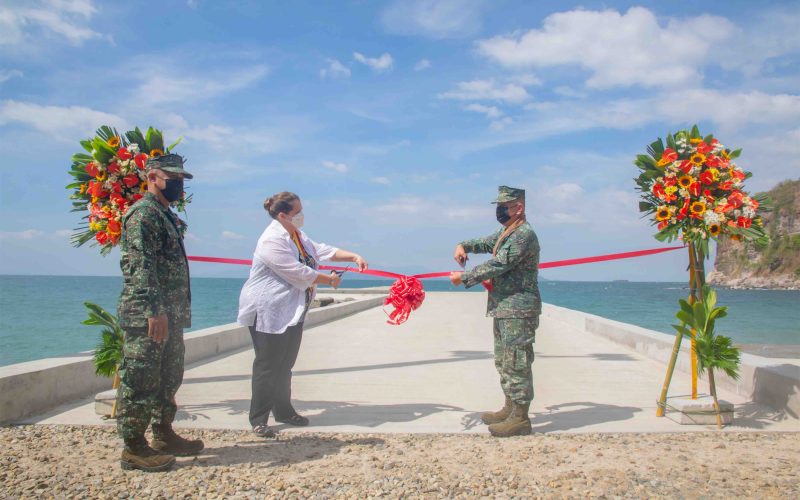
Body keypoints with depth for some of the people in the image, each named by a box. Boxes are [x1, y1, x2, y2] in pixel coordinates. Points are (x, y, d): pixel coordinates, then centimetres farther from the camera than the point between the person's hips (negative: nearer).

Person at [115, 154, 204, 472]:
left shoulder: (165, 215, 19)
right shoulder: (143, 213, -12)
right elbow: (141, 266, -21)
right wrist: (155, 311, -26)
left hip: (170, 315, 10)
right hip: (147, 315, -10)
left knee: (169, 377, 16)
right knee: (140, 380, -3)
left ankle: (164, 435, 27)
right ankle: (134, 448, 5)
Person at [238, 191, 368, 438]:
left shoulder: (297, 236, 12)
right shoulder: (273, 240, -22)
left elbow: (321, 250, 12)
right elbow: (298, 272, -24)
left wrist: (354, 256, 1)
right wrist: (329, 280, -12)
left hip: (292, 311, 10)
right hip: (268, 312, -9)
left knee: (285, 364, 16)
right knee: (268, 366, -4)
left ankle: (283, 411, 28)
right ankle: (258, 419, 5)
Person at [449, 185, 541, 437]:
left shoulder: (524, 235, -16)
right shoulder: (505, 233, 16)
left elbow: (498, 265, -22)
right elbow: (485, 243, 29)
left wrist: (464, 277, -16)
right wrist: (464, 245, 7)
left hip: (518, 310, -10)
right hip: (503, 309, 10)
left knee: (517, 363, -7)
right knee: (503, 361, 17)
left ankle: (520, 419, -1)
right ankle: (510, 408, 27)